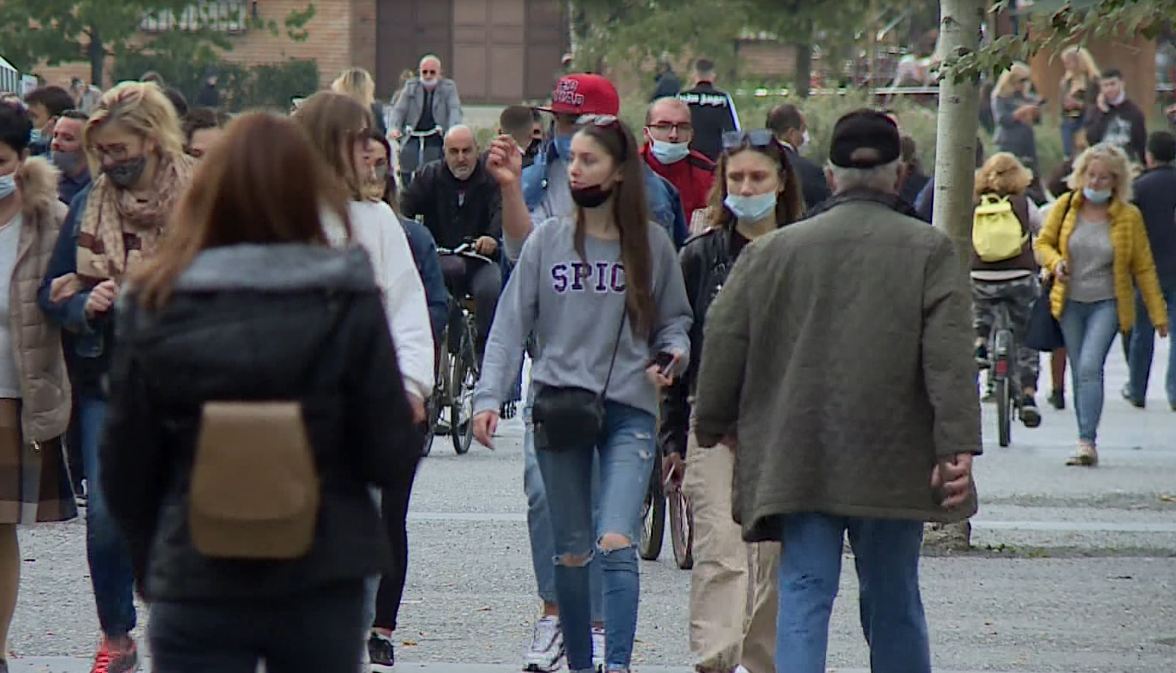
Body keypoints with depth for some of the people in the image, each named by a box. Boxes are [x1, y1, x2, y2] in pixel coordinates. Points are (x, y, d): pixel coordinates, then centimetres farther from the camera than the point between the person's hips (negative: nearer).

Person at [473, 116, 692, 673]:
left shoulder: (651, 244, 3)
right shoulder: (547, 241, 4)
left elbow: (673, 318, 15)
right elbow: (511, 325, 3)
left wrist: (674, 352, -7)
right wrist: (488, 397, -7)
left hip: (629, 409, -2)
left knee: (615, 543, -17)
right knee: (570, 552, 8)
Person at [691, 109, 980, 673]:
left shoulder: (774, 251, 5)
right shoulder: (928, 251, 0)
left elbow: (723, 341, 7)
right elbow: (949, 357, -10)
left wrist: (715, 426, 19)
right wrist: (958, 447, -13)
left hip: (798, 460, 1)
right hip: (892, 460, 0)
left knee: (804, 595, -1)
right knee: (892, 601, 11)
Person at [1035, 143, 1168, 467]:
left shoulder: (1128, 217, -3)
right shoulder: (1065, 207, 2)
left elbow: (1143, 267, 2)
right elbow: (1043, 242, 12)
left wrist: (1158, 315, 3)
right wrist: (1055, 262, -12)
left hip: (1107, 303, -3)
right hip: (1070, 303, 3)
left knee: (1090, 368, -19)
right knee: (1080, 374, 7)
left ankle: (1087, 443, -22)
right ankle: (1087, 442, 16)